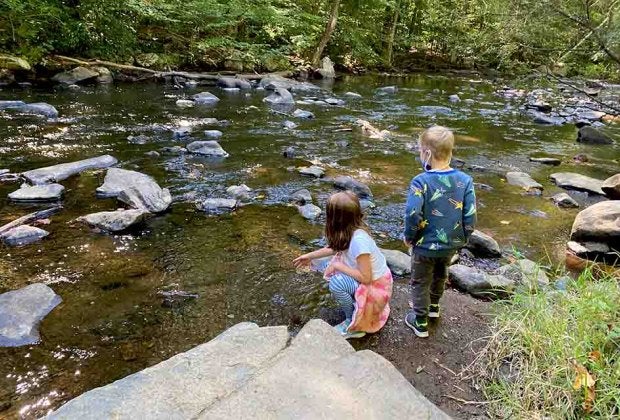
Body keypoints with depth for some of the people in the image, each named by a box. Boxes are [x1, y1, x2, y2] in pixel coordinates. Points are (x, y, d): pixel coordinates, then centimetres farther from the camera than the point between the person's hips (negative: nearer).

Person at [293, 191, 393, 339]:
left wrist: (338, 266, -22)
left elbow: (365, 278, -30)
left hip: (375, 284, -8)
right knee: (327, 265, 7)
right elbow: (335, 248, 11)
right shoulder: (349, 230, -10)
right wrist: (310, 256, 16)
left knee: (336, 283, -27)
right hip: (366, 274, 8)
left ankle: (354, 325, -5)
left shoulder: (359, 240, -35)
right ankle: (349, 302, 16)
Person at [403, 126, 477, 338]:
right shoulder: (465, 180, -11)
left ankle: (420, 322, 30)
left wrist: (409, 237, -9)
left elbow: (412, 215, -28)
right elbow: (470, 216, -9)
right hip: (452, 244, 5)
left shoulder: (421, 182, -24)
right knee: (440, 275, 30)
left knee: (420, 282, 17)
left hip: (425, 245, -5)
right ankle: (433, 306, 54)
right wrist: (463, 238, 7)